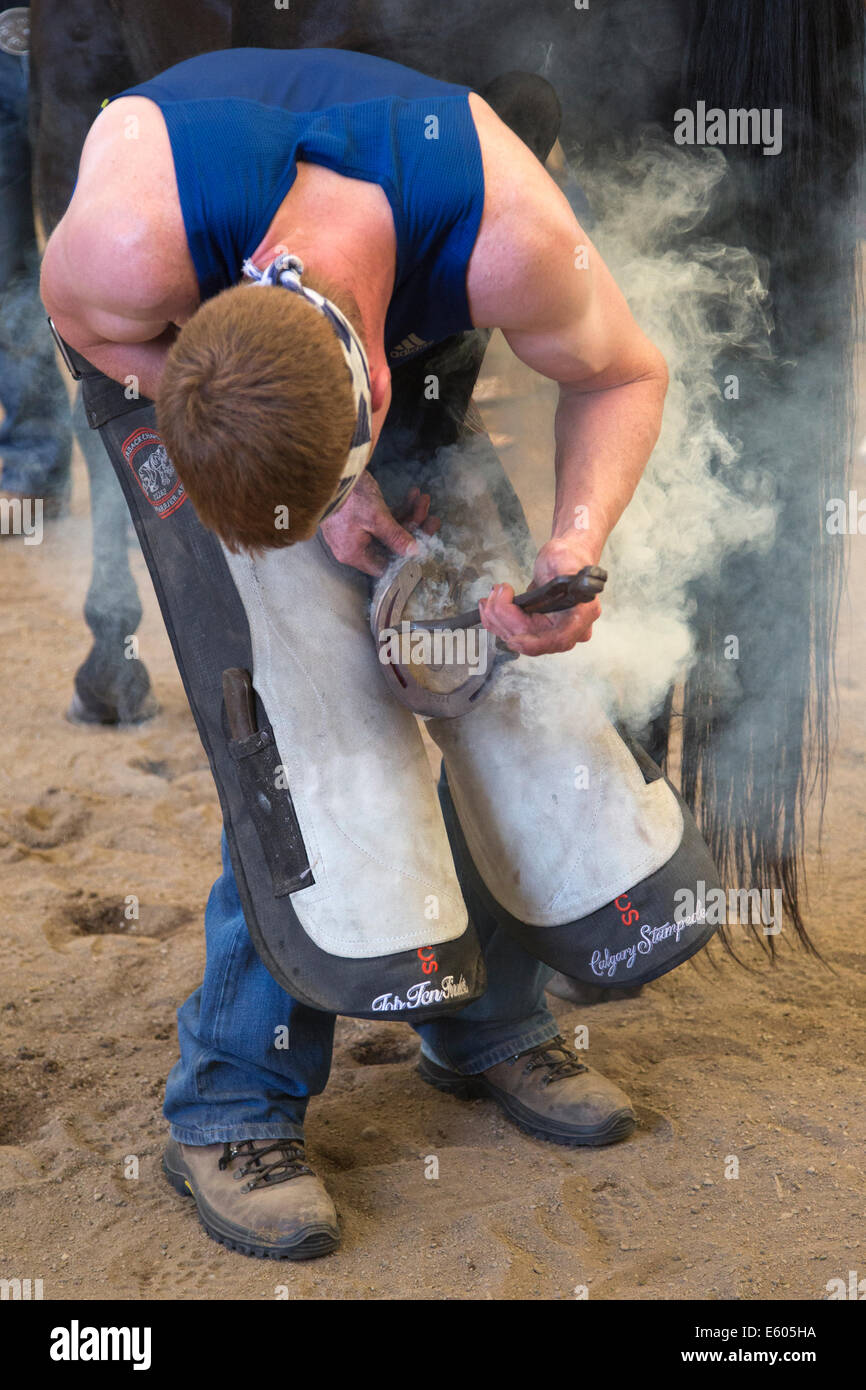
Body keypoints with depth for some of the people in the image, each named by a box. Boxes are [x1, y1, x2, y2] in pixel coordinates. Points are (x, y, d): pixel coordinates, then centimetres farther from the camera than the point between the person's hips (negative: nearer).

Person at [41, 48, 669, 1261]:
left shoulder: (509, 238, -39)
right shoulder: (130, 239, -43)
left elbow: (624, 374, -18)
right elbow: (79, 314, -18)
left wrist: (577, 541, -38)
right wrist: (323, 488, -27)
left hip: (423, 349, 3)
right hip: (171, 348, -2)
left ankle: (489, 1025, 18)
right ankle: (233, 1106, -4)